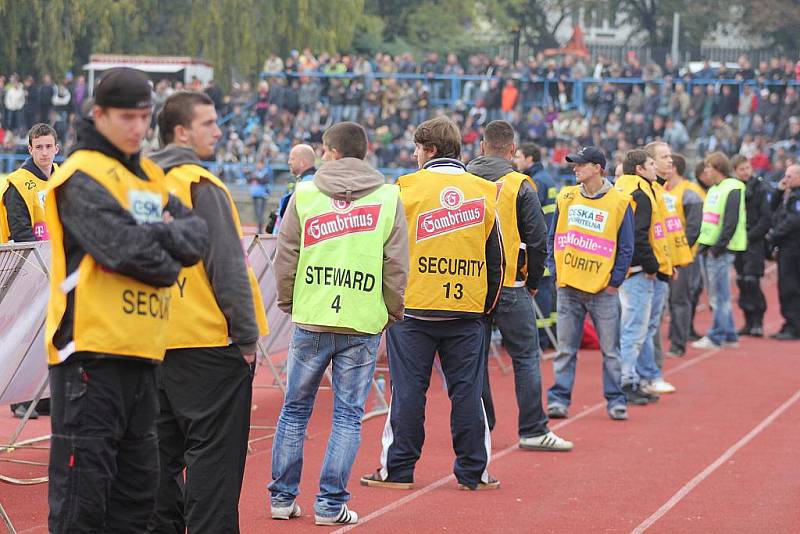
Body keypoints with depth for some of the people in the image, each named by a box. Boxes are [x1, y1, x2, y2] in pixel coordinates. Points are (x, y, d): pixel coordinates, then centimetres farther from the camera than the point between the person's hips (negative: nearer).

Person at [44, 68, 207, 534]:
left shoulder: (151, 177, 17)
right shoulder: (83, 176, -9)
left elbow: (198, 233, 6)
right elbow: (125, 249, -21)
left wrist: (165, 234, -13)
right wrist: (169, 266, -4)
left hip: (142, 354, 8)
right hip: (92, 350, -8)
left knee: (138, 482, 14)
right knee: (84, 480, -7)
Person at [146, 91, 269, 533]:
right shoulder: (201, 186, -13)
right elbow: (227, 267, -16)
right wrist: (247, 335, -10)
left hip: (157, 342, 8)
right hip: (208, 341, -8)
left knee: (163, 449, 14)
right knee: (214, 450, -3)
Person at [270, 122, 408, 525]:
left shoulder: (304, 195, 1)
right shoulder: (388, 198, 1)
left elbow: (285, 258, 3)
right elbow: (397, 266, 0)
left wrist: (288, 303, 16)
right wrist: (391, 314, 11)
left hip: (310, 321, 1)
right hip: (363, 326, -1)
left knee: (295, 409, 13)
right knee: (348, 415, 5)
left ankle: (282, 497, 17)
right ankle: (331, 503, 4)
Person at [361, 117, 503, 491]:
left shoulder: (408, 187, -5)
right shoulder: (484, 192, 6)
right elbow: (496, 259, 11)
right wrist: (487, 304, 20)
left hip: (413, 308, -3)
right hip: (468, 308, 3)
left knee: (408, 390, 3)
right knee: (467, 391, 7)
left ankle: (398, 470, 7)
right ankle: (473, 472, 9)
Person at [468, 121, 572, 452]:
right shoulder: (519, 186, -6)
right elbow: (538, 240, -6)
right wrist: (532, 282, 7)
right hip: (510, 287, -3)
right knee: (526, 358, 3)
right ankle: (533, 431, 3)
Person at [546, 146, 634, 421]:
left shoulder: (619, 202, -3)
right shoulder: (566, 197, 7)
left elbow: (626, 247, -1)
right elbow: (553, 237, 11)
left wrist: (615, 281, -5)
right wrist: (556, 271, 2)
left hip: (602, 289, -3)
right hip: (568, 288, 3)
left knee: (611, 350, 3)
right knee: (565, 349, 6)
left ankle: (615, 400, 11)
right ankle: (558, 399, 10)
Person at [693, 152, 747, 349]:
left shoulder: (732, 189, -12)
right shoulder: (714, 190, 17)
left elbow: (731, 221, -18)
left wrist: (719, 245, -20)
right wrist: (704, 244, 14)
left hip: (721, 250, -9)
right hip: (710, 247, 9)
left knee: (719, 295, -5)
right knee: (718, 295, 12)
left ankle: (716, 337, -1)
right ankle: (730, 336, 18)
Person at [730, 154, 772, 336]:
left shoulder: (762, 189, -5)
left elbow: (767, 218, -10)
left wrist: (750, 236, -13)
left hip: (755, 242, -5)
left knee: (751, 281, -13)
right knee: (741, 282, 6)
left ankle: (758, 322, -6)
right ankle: (749, 321, 14)